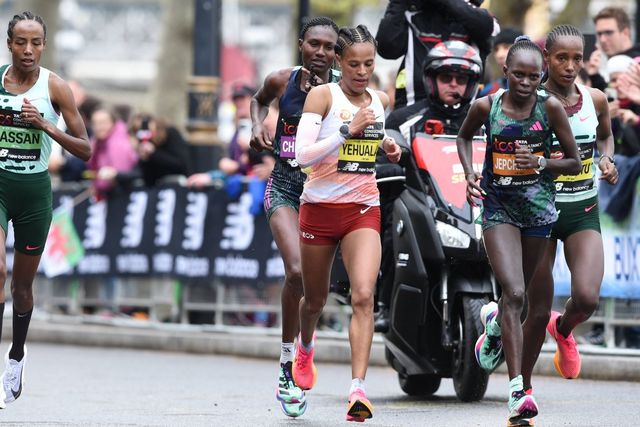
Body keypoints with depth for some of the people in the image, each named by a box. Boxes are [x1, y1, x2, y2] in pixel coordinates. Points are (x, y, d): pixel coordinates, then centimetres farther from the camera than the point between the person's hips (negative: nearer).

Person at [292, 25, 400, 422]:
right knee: (315, 299, 14)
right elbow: (304, 154, -18)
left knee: (364, 296, -18)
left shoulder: (381, 101, 6)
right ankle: (306, 347, 49)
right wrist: (350, 129, -24)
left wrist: (385, 142, 7)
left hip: (364, 210, 2)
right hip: (321, 207, -2)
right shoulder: (322, 95, -8)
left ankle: (358, 388, -24)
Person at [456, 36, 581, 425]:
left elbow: (575, 162, 0)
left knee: (520, 293, 16)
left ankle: (494, 321, 56)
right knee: (515, 294, -17)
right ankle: (517, 391, -19)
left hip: (539, 206, 2)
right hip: (499, 206, -2)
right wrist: (470, 173, 0)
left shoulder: (550, 108, -8)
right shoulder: (486, 107, -6)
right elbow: (464, 137, 17)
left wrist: (541, 163, -18)